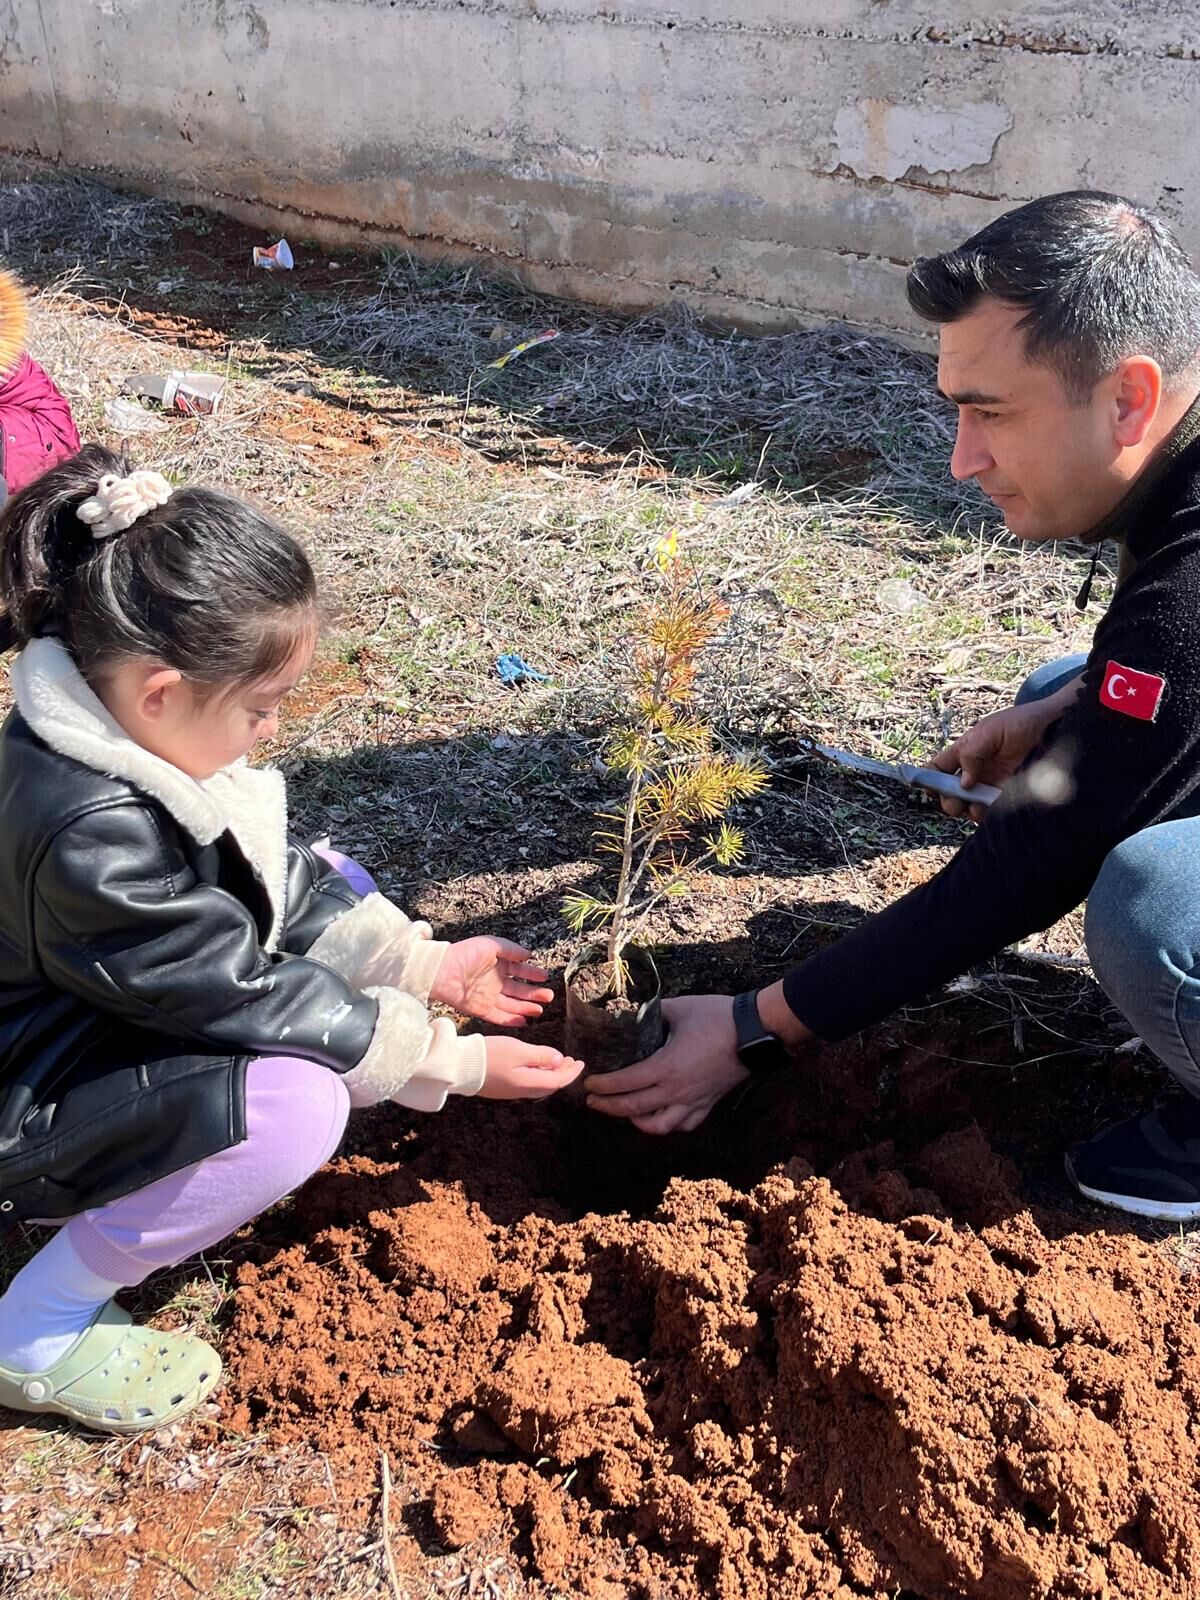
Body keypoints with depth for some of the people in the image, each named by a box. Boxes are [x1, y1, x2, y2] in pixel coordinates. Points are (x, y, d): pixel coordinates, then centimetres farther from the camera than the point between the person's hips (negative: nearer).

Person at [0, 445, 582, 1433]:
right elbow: (251, 996, -28)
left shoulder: (128, 726, -11)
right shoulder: (96, 841, -38)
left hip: (124, 1015, 9)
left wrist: (429, 964, -5)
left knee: (332, 885, 6)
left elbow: (279, 872, 1)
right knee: (296, 1108, -32)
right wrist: (454, 1063, -19)